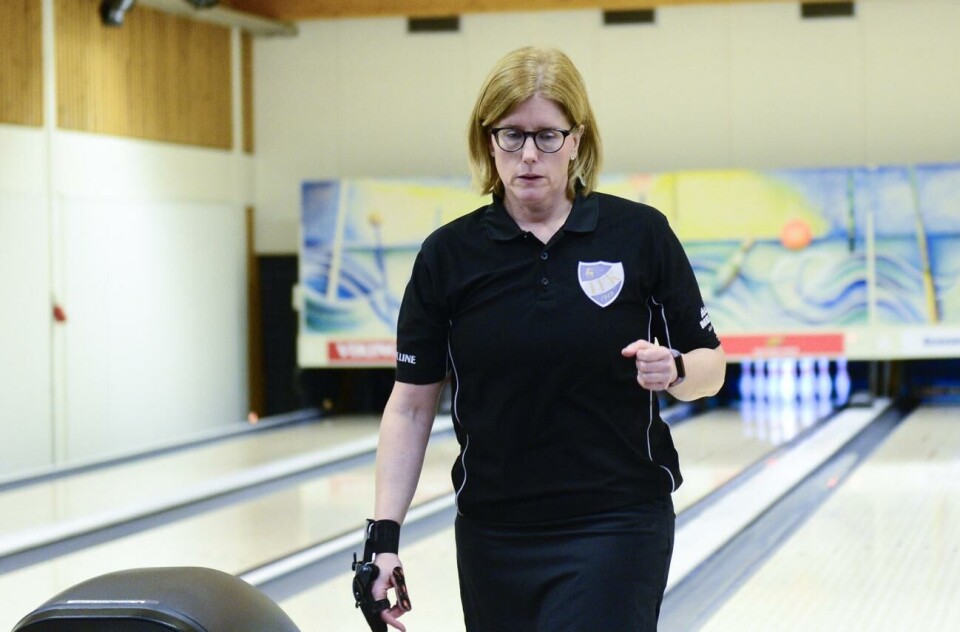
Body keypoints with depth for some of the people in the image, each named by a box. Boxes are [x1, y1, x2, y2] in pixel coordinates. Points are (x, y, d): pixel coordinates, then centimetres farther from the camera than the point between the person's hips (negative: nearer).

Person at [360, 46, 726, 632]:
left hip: (618, 525, -2)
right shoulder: (449, 255, 0)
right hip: (495, 535, 3)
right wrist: (385, 535, -6)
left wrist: (674, 370, -19)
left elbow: (710, 364, 4)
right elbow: (411, 406, 2)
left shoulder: (640, 235, -3)